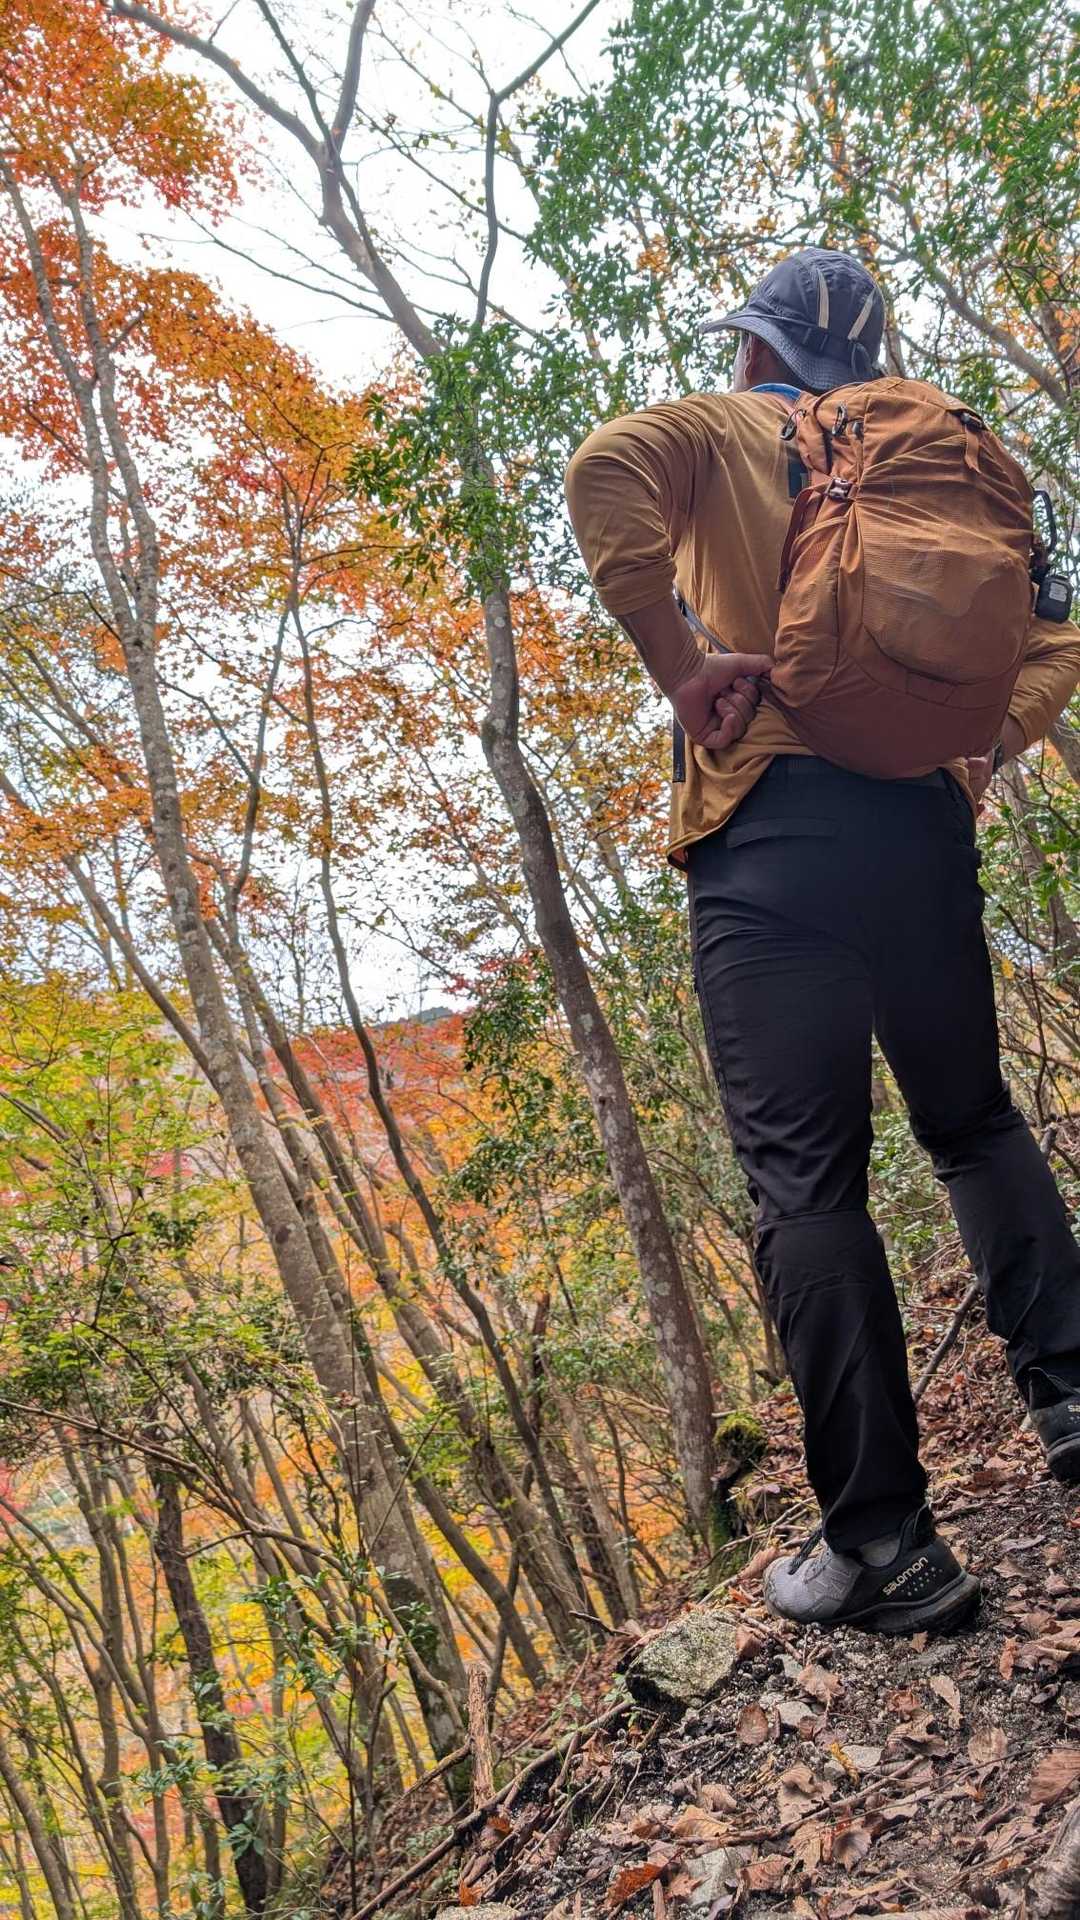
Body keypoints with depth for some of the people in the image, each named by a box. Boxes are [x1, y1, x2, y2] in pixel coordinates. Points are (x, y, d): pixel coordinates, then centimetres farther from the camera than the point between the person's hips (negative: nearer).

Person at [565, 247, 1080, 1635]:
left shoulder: (720, 431, 9)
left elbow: (606, 470, -15)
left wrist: (680, 668, -12)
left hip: (773, 828, -5)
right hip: (927, 826, 5)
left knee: (803, 1176, -4)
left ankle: (881, 1543, -2)